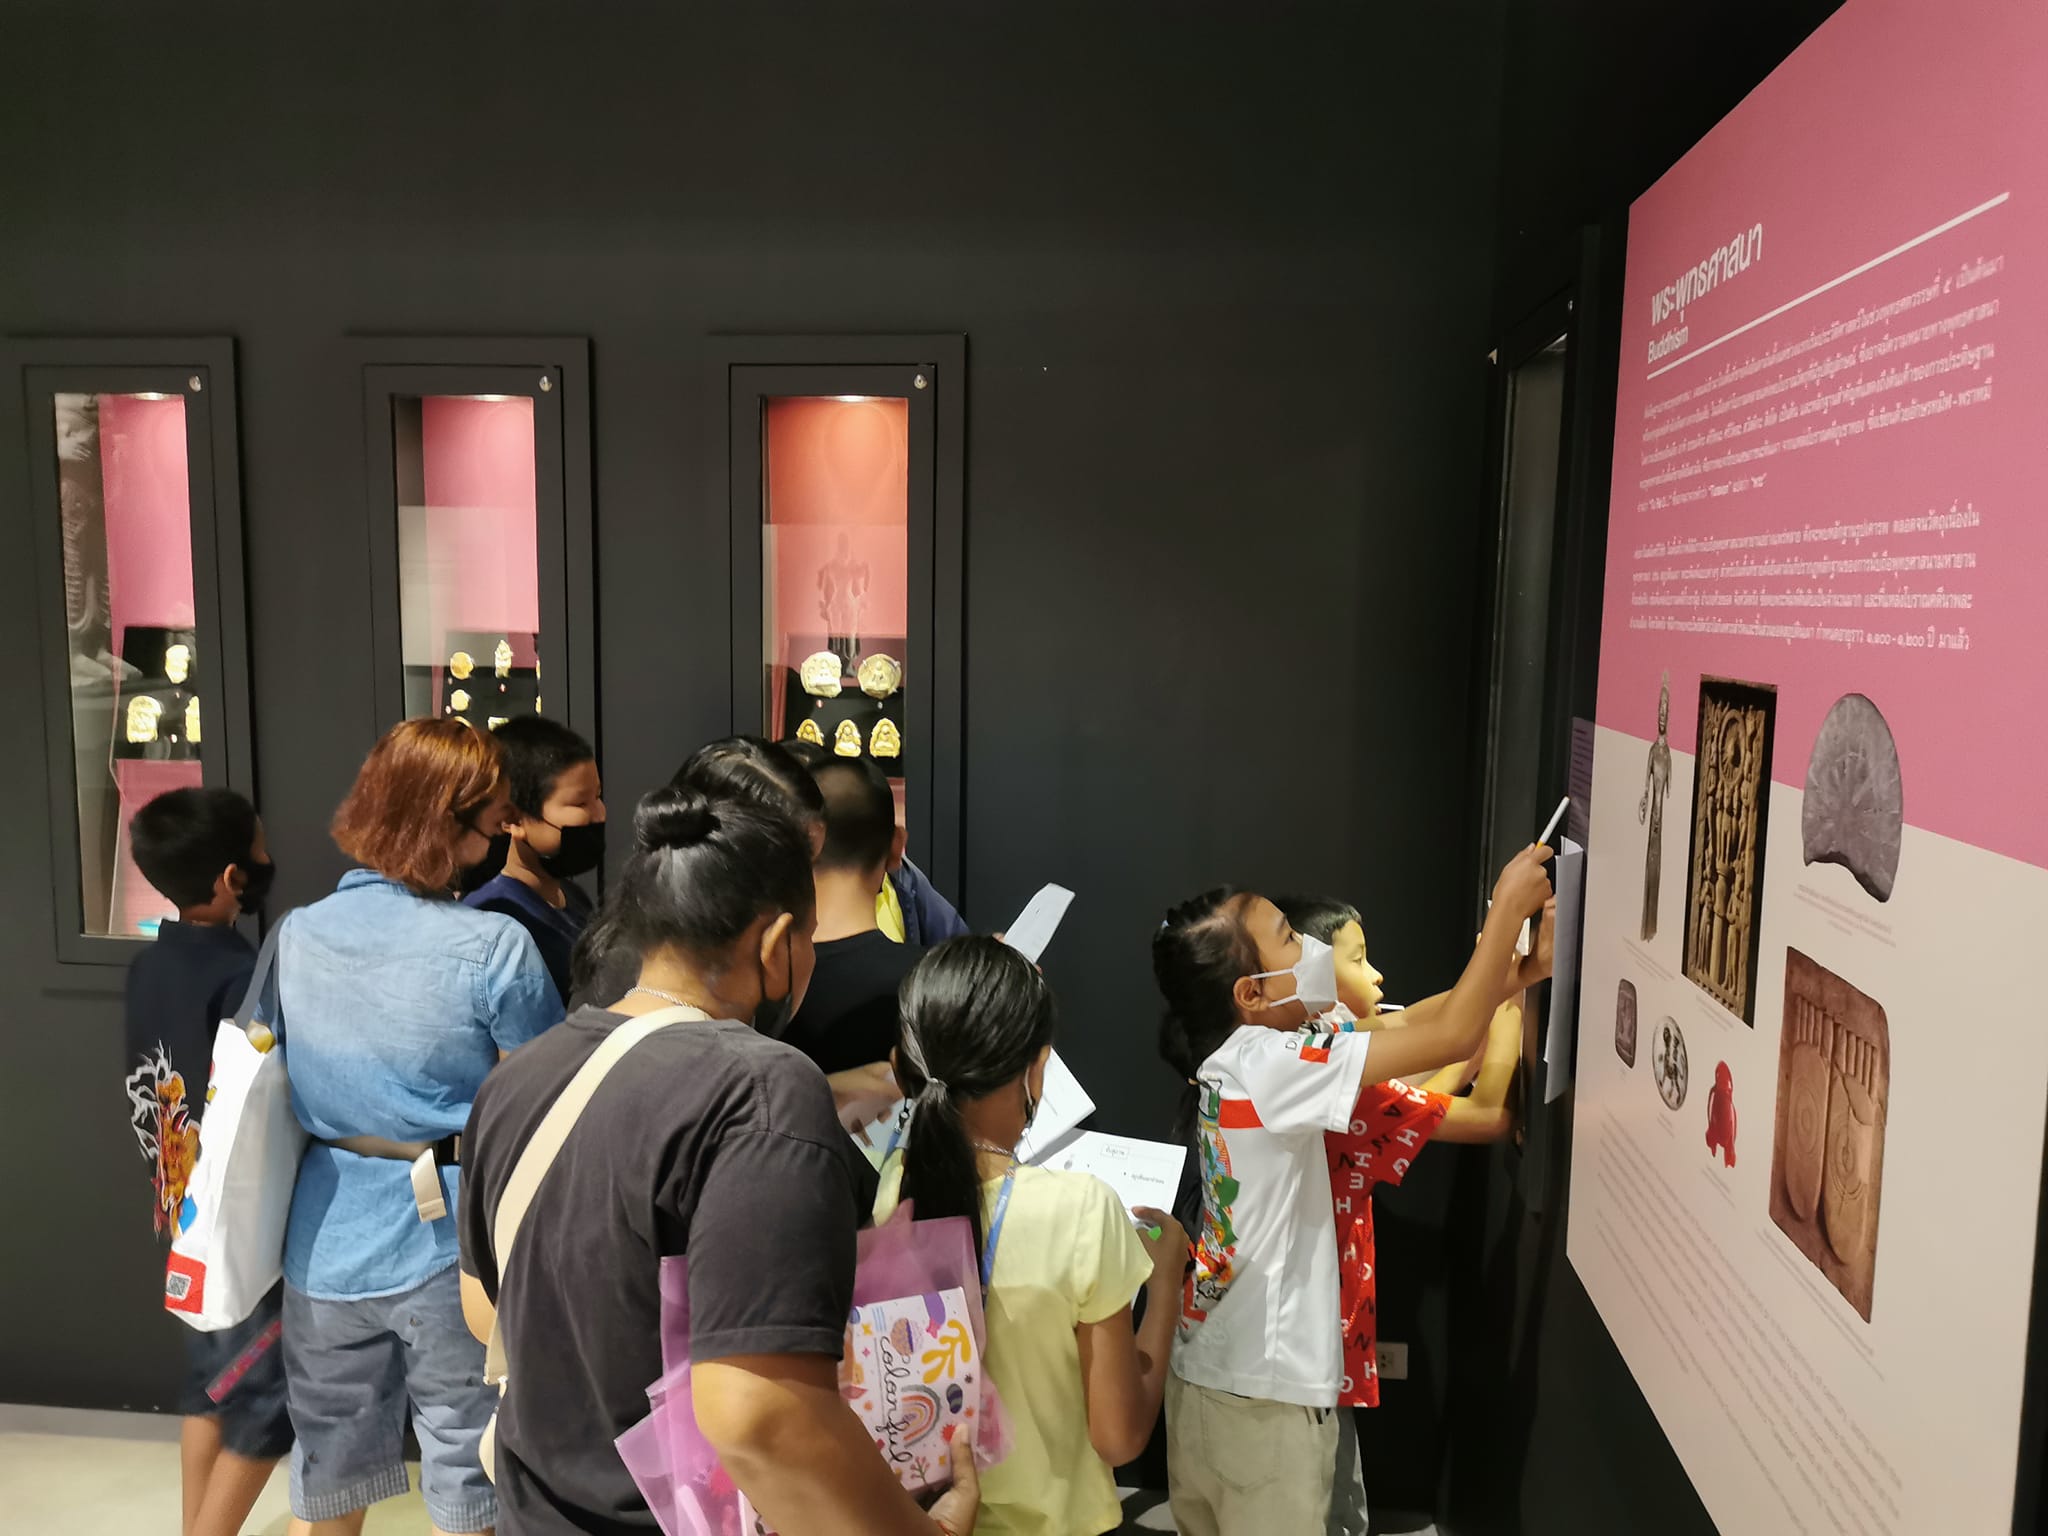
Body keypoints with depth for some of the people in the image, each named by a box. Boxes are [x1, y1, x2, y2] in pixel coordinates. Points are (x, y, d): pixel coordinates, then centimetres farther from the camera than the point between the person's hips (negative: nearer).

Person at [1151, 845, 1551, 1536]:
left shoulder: (1228, 1058, 2)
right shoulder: (1266, 1066, -23)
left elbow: (1411, 1041, 8)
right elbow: (1453, 1038, -22)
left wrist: (1511, 975, 5)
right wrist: (1508, 905, -12)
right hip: (1265, 1389, -8)